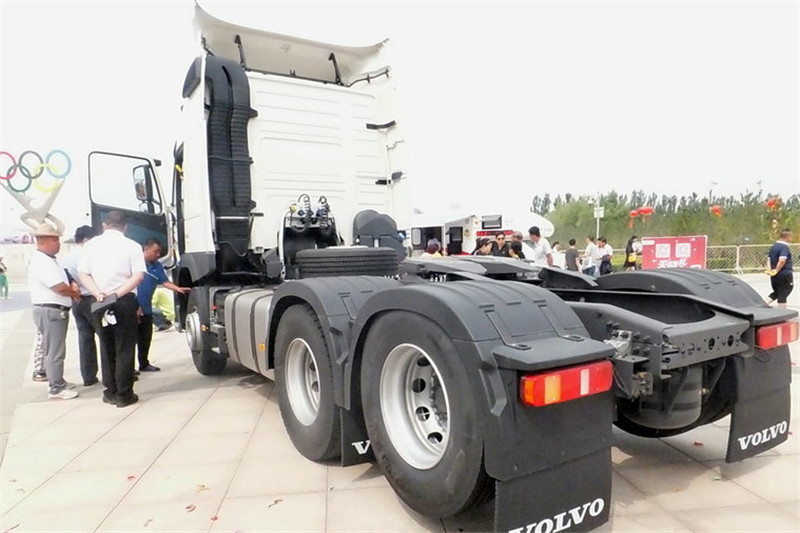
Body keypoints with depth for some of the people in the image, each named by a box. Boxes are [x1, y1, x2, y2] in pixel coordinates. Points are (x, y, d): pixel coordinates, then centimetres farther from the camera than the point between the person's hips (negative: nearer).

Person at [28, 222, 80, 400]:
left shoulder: (48, 259, 14)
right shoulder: (42, 261, -19)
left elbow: (62, 279, 20)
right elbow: (61, 288, -23)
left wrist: (72, 284, -3)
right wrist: (75, 292, -4)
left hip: (55, 310, 11)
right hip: (50, 311, -11)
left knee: (53, 350, 20)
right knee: (55, 351, -3)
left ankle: (55, 381, 32)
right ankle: (56, 389, 5)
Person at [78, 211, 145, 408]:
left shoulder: (91, 245, 7)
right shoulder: (132, 246, -5)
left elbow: (83, 273, 3)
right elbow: (138, 276, -12)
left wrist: (97, 292, -7)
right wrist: (117, 293, -12)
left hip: (98, 302, 4)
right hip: (124, 302, -4)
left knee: (106, 347, 14)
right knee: (124, 349, 2)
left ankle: (110, 391, 21)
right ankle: (124, 394, 4)